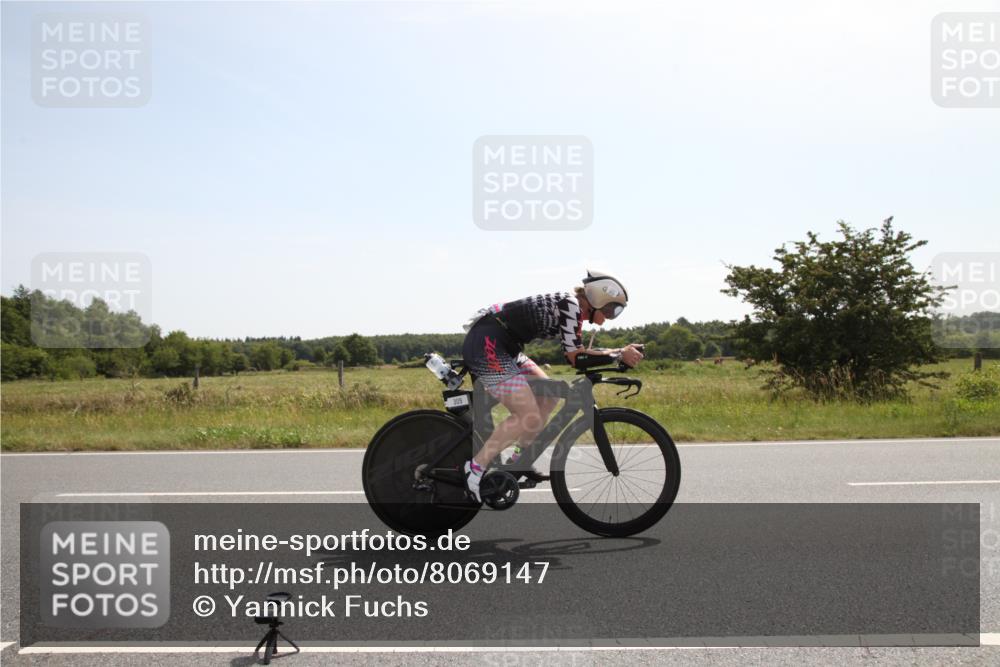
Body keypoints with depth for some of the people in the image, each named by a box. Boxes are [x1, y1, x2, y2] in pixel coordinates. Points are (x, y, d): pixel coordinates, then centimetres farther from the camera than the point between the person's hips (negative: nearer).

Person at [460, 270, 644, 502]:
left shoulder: (572, 308, 16)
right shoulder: (569, 305, -13)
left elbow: (575, 355, 17)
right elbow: (576, 358, -17)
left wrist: (619, 355, 9)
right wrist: (620, 354, -10)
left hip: (500, 347, 11)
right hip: (485, 344, -11)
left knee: (548, 397, 14)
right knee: (530, 419, -15)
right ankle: (475, 468, -7)